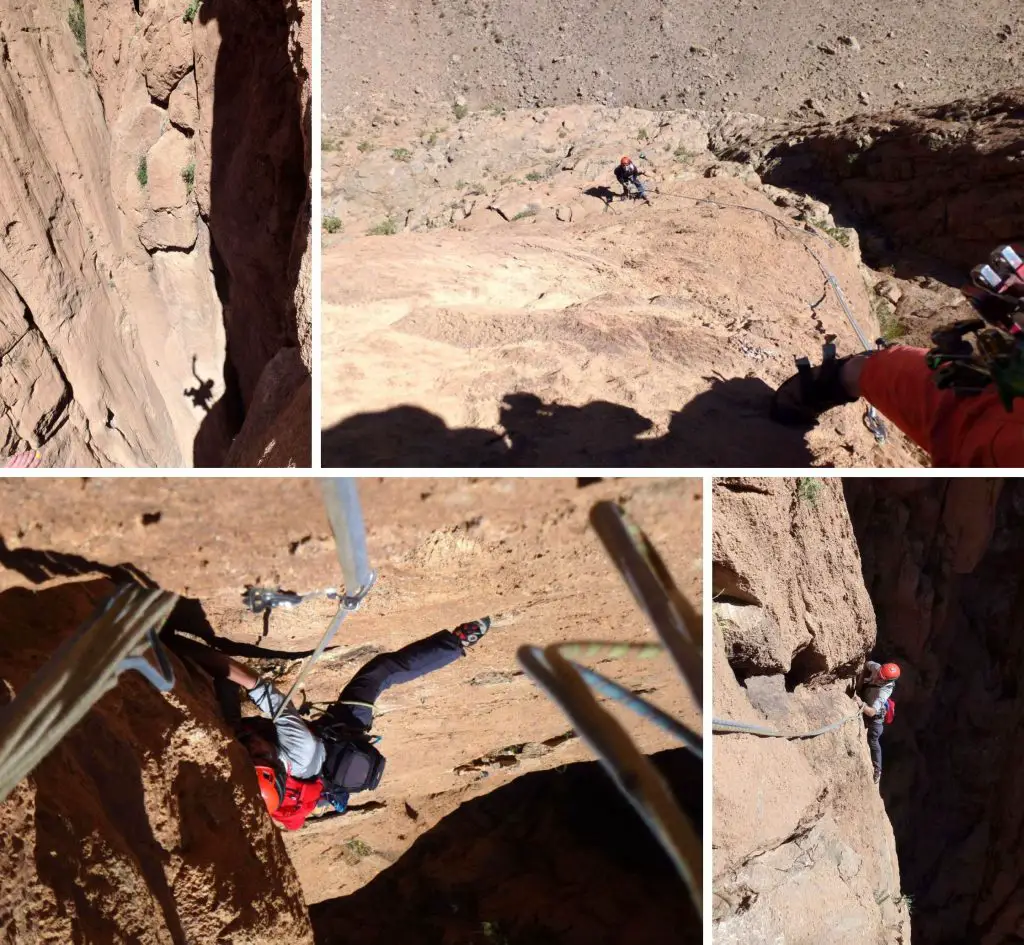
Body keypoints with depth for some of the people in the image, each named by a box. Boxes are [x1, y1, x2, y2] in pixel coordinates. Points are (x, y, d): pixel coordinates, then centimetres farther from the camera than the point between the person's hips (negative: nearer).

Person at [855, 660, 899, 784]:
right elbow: (867, 664, -3)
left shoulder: (884, 692, -43)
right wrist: (862, 681, -9)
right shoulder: (877, 668, -29)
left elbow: (872, 712, -47)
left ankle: (877, 770, 25)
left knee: (873, 741, 5)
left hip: (875, 716, -6)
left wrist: (861, 705, -63)